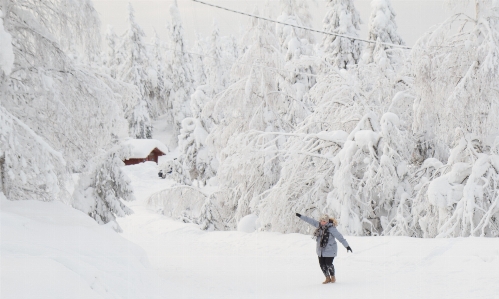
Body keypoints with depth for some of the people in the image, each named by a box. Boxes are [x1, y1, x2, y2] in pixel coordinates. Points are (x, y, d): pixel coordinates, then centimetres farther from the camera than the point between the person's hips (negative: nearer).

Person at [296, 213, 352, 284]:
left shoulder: (331, 228, -19)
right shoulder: (319, 225, -2)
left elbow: (340, 237, -18)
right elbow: (311, 221, 7)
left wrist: (347, 246, -18)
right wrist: (300, 216, 9)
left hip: (330, 250, -6)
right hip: (321, 250, 6)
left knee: (329, 264, -5)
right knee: (322, 264, 5)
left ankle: (333, 276, 23)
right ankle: (328, 278, 23)